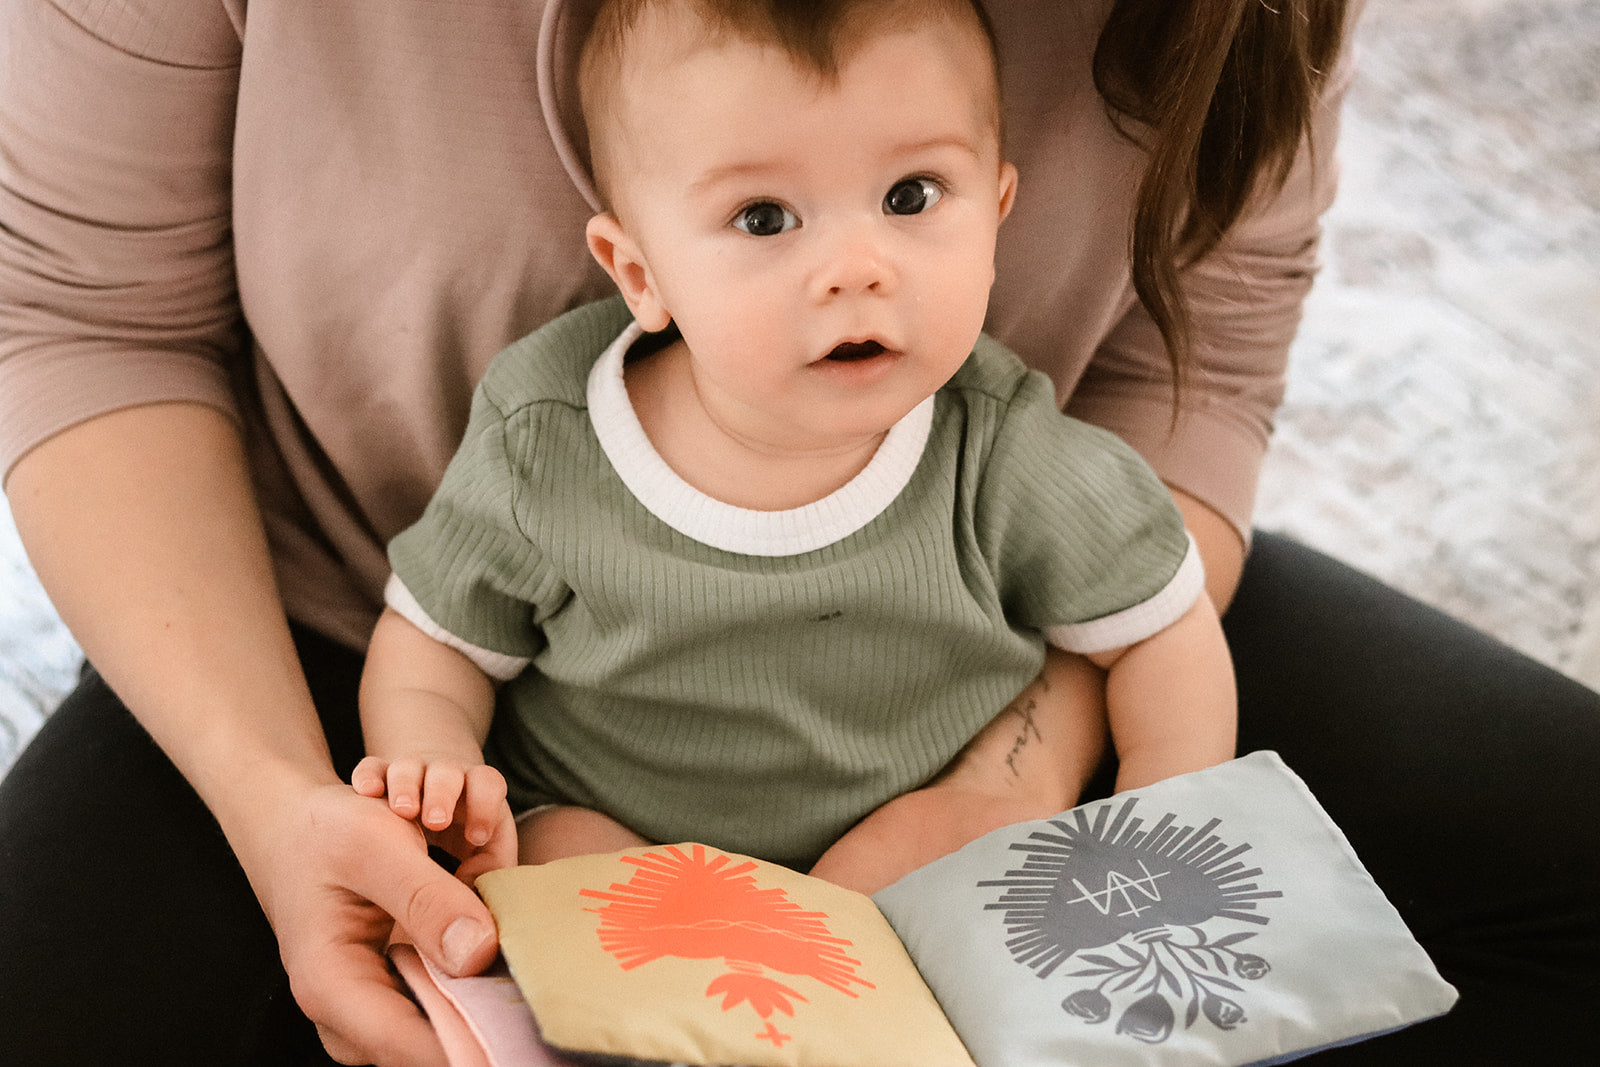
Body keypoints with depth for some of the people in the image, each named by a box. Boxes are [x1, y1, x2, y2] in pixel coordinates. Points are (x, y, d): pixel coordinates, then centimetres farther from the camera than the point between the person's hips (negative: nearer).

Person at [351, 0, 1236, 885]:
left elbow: (1160, 630, -4)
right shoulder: (537, 448, -19)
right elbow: (437, 638, -2)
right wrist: (436, 766, -23)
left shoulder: (1004, 458, -19)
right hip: (590, 821, 0)